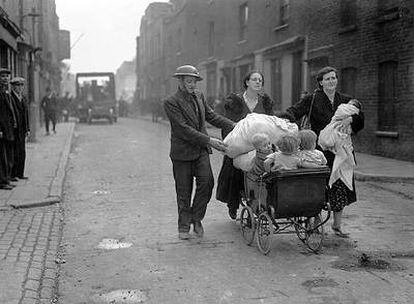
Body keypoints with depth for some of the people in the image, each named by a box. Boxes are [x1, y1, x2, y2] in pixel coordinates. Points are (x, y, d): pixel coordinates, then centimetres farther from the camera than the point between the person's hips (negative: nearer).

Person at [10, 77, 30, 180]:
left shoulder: (23, 98, 15)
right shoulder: (10, 98, -9)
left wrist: (27, 129, 12)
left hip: (22, 131, 7)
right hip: (14, 130, -7)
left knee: (22, 153, 9)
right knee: (14, 153, -3)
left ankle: (20, 173, 17)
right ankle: (12, 174, 5)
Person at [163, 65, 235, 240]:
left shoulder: (199, 96, 8)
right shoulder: (171, 102, -12)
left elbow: (211, 116, 17)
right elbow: (184, 129, -19)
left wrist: (234, 126, 6)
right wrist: (209, 141, -22)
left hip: (201, 150, 5)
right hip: (182, 152, -4)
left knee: (206, 182, -12)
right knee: (184, 191, 5)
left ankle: (196, 218, 9)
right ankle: (184, 227, 20)